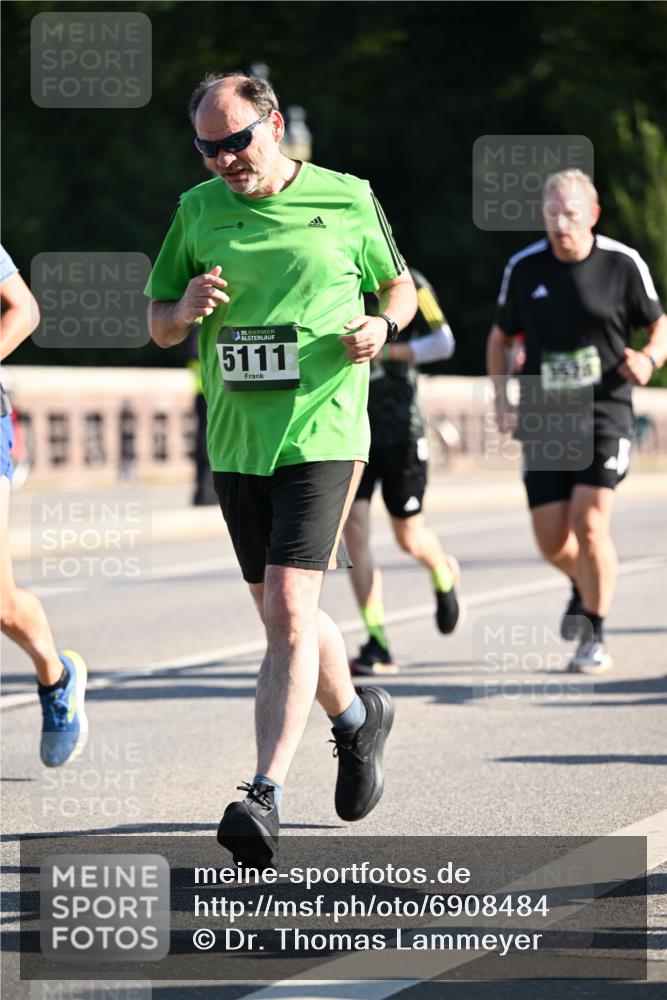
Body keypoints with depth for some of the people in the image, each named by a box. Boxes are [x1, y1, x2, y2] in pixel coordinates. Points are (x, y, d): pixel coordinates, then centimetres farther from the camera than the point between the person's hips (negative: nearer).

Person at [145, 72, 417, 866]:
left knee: (289, 613, -16)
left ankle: (264, 799, -22)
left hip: (321, 437, -4)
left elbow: (398, 286, 14)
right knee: (280, 616, 14)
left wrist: (381, 325, -7)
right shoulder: (197, 211, 7)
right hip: (234, 444, 4)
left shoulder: (346, 200, 0)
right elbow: (157, 325, 12)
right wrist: (186, 308, -11)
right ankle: (357, 718, 42)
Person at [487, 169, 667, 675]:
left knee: (589, 522, -18)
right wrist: (502, 403, 4)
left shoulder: (623, 264, -4)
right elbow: (500, 338, 15)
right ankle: (584, 586, 37)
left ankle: (595, 636, -2)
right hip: (544, 419, 3)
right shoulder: (523, 268, 2)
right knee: (552, 541, 1)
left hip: (604, 413, -3)